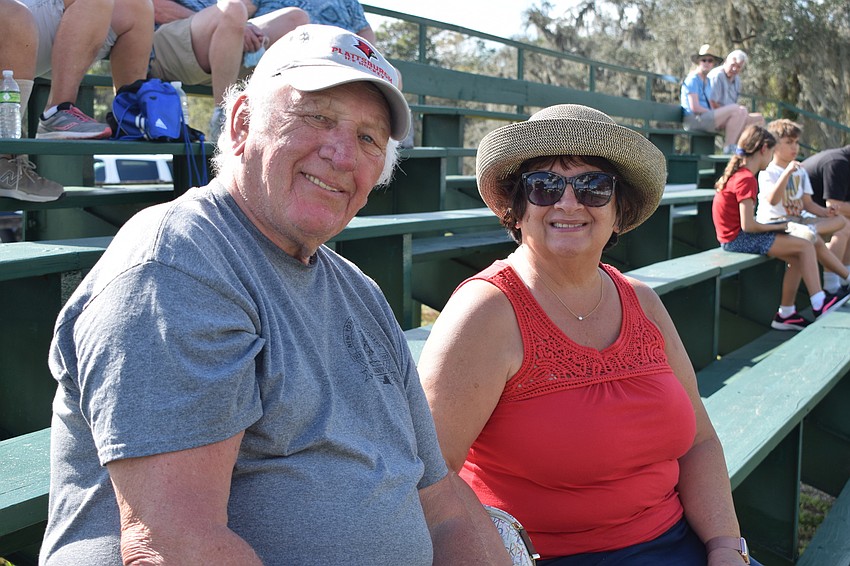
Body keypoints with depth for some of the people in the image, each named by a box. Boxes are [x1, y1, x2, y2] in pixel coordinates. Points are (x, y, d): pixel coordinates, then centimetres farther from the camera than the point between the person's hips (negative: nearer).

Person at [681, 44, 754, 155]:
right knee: (734, 109, -21)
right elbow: (695, 108, -15)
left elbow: (711, 105, 19)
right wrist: (713, 113, -11)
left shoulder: (708, 81, 23)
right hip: (694, 120, -9)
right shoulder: (692, 79, -6)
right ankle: (728, 147, -19)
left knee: (743, 111, -2)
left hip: (707, 118, 9)